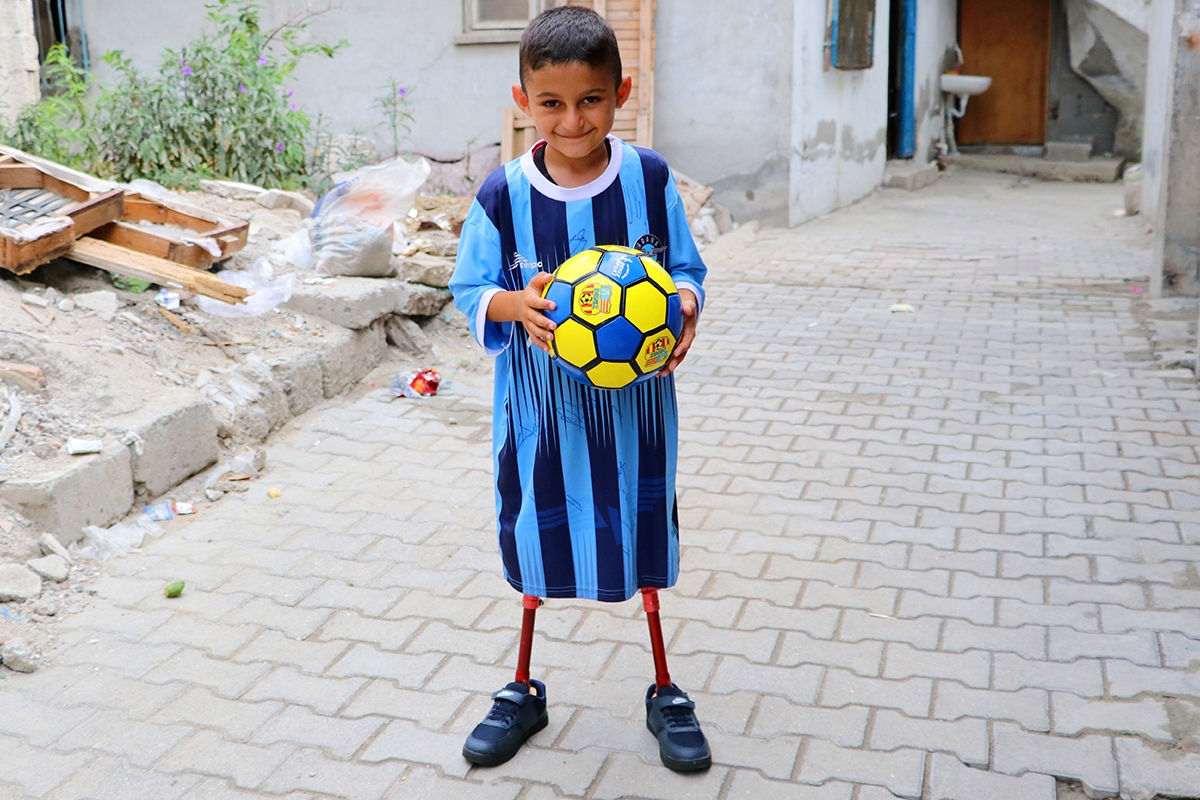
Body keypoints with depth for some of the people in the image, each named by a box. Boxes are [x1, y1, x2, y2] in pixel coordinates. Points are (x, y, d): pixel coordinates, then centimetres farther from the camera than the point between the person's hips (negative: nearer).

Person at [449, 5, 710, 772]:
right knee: (538, 536, 13)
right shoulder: (502, 195, -10)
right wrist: (517, 305, -23)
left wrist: (684, 305, -20)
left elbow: (687, 268, 2)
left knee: (642, 532, 13)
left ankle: (664, 691, 34)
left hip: (634, 399, 0)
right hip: (540, 400, 0)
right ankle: (524, 690, 36)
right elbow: (470, 289, -1)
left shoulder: (650, 178, -8)